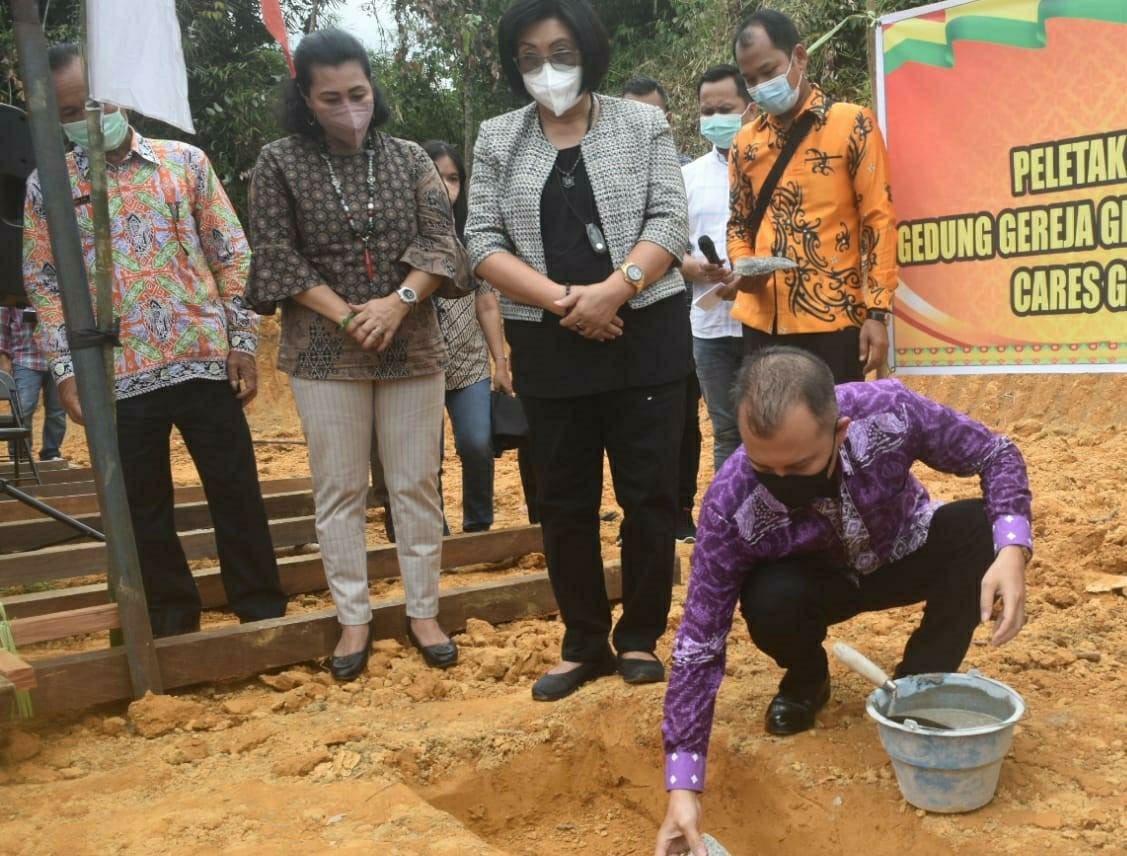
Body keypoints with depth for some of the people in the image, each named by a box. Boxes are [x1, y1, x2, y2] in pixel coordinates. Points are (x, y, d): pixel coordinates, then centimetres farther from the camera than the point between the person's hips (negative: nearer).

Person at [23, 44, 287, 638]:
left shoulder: (184, 161, 3)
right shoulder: (47, 186, 4)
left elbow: (231, 254, 5)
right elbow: (43, 284, 6)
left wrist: (242, 341, -1)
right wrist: (65, 371, -3)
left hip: (204, 361, 0)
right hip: (117, 377, 1)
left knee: (237, 493, 5)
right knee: (143, 507, 9)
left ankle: (264, 611, 19)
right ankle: (172, 618, 25)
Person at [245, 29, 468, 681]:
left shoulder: (410, 158, 5)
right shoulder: (279, 163, -1)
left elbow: (441, 242, -1)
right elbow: (276, 257, -5)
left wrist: (398, 301, -18)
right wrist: (346, 316, -14)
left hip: (412, 349, 1)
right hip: (325, 353, -1)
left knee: (418, 485, 6)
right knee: (340, 490, 5)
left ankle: (424, 611, 19)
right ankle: (354, 619, 16)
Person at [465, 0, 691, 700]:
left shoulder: (643, 126, 4)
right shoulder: (497, 140, 7)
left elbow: (669, 220, -4)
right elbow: (483, 242, -1)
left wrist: (612, 291, -19)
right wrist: (563, 300, -14)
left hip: (645, 336, -1)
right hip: (549, 348, 2)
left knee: (649, 492, 3)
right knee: (565, 501, 7)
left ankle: (641, 637, 18)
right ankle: (585, 645, 21)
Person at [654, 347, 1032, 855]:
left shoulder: (890, 412, -34)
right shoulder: (730, 505, -35)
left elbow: (998, 455, -17)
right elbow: (699, 644, -29)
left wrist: (1011, 549, -37)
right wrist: (683, 787, -36)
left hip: (905, 555, 2)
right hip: (817, 579, -1)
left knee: (982, 528, -29)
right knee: (769, 602, -34)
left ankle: (918, 684, -5)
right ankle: (807, 679, 3)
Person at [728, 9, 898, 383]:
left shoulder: (853, 124, -1)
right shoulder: (745, 142, 11)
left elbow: (878, 220, -5)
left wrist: (877, 313, -11)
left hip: (833, 318, -4)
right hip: (762, 320, 4)